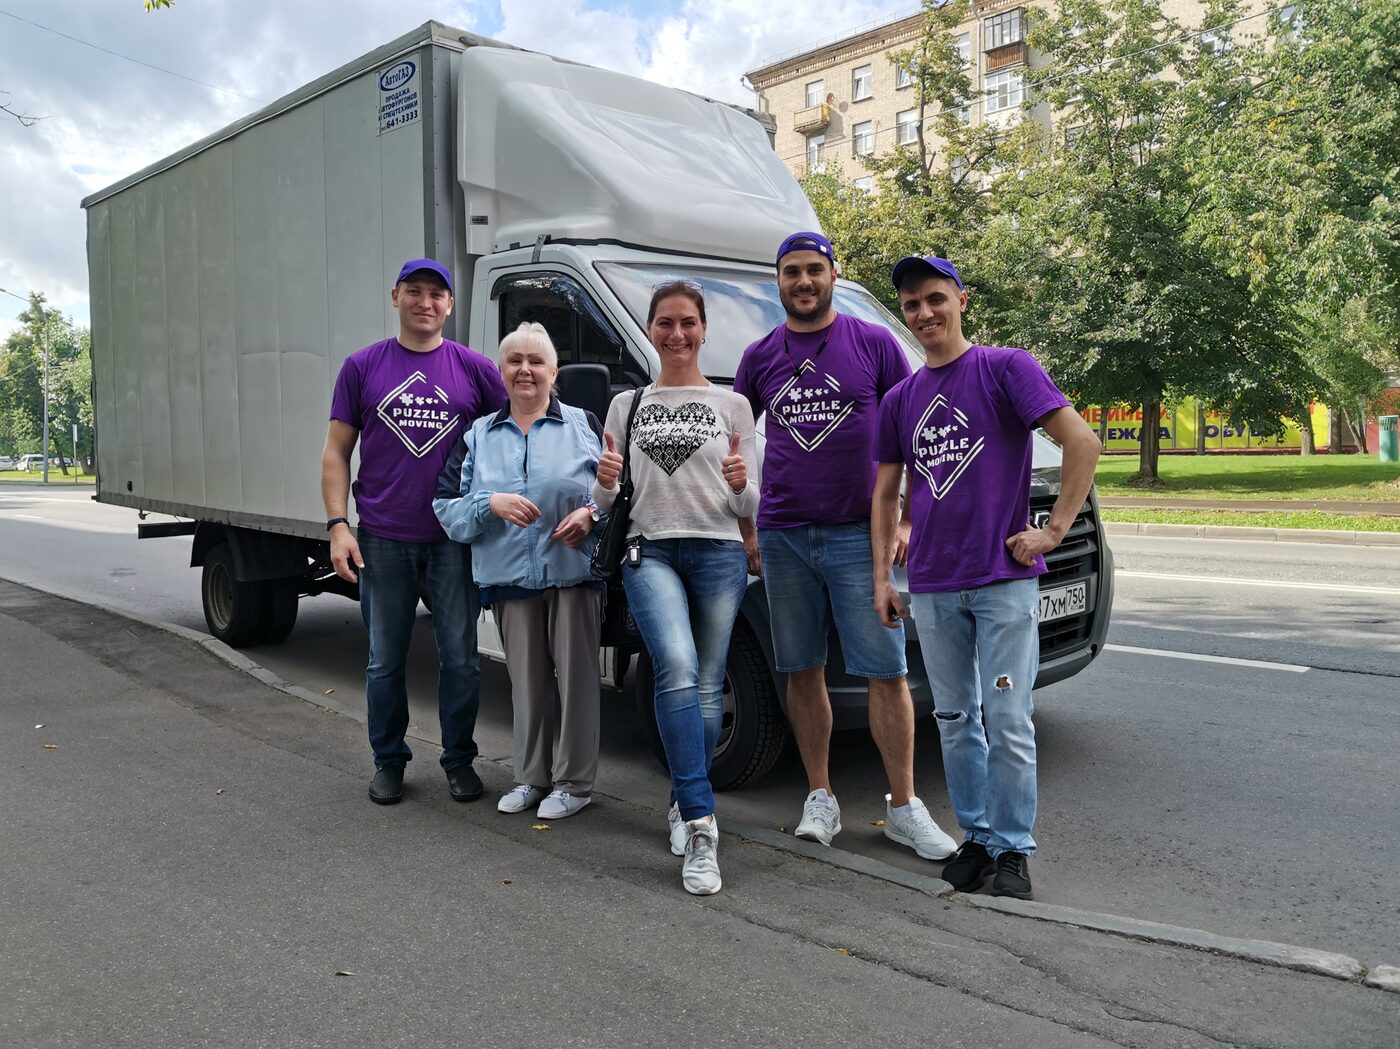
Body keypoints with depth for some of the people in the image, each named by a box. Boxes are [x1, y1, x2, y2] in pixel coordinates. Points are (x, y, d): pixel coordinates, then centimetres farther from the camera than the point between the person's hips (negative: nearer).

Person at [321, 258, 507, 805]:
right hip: (382, 540, 1)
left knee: (459, 657, 5)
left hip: (454, 538, 0)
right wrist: (338, 525, -4)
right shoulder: (363, 366, 5)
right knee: (385, 659, 10)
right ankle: (388, 760, 25)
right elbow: (336, 453, 5)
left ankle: (459, 760, 20)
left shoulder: (474, 368, 4)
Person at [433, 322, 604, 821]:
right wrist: (491, 504, -12)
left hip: (575, 572, -2)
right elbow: (447, 508, 6)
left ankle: (573, 781, 12)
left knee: (576, 675, -1)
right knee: (527, 680, 10)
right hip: (508, 576, 3)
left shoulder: (584, 425, 6)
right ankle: (531, 777, 25)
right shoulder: (478, 435, 12)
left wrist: (591, 514, -14)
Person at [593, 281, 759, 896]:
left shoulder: (731, 406, 10)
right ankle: (700, 826, -22)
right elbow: (607, 502, 15)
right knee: (678, 669, -24)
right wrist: (604, 485, -8)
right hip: (650, 552, -1)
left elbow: (749, 507, 9)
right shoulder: (627, 406, 14)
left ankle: (683, 807, 22)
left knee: (706, 690, 1)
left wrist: (741, 484, -13)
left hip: (719, 554, 1)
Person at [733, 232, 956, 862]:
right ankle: (820, 798, 20)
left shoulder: (874, 343, 3)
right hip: (782, 537, 3)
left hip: (859, 534, -2)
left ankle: (903, 807, 9)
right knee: (803, 671, 7)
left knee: (887, 671, -2)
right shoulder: (760, 357, 10)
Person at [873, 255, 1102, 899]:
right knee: (955, 720, 11)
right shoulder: (901, 399, 12)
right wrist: (881, 578, 9)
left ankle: (1013, 849, 12)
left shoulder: (1005, 368, -3)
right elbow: (884, 494, 16)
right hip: (932, 586, 5)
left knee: (1007, 722, -2)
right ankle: (976, 837, 24)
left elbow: (1082, 442, -10)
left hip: (1004, 579, -5)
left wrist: (1054, 530, -12)